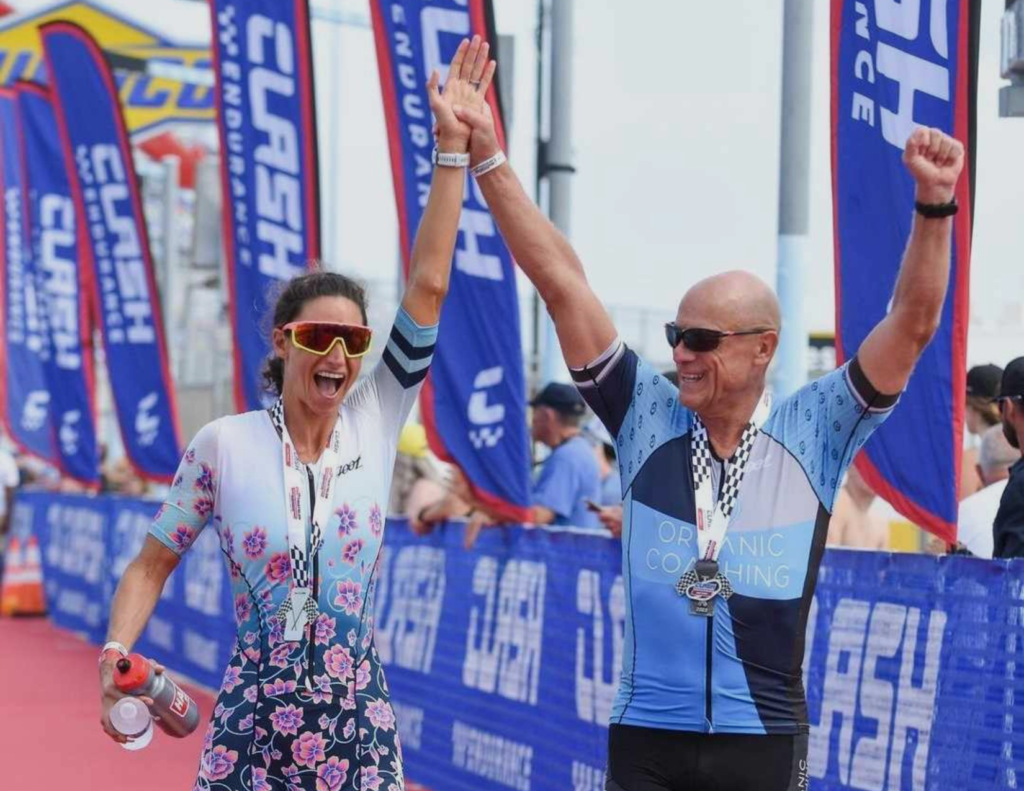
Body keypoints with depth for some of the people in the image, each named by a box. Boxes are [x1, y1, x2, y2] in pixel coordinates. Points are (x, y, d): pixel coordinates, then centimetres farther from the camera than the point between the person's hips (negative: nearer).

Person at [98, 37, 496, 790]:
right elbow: (153, 564, 5)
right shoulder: (224, 445, -5)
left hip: (359, 720, 2)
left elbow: (428, 285, -6)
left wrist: (453, 148, -10)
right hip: (254, 721, -2)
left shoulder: (377, 420, 0)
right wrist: (115, 656, -12)